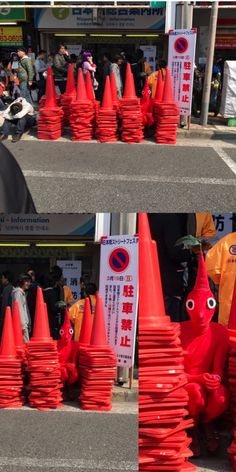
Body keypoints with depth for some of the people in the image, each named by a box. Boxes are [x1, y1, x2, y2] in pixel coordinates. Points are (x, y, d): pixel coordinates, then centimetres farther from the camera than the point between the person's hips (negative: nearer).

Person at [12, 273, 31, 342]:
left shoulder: (23, 293, 20)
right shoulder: (18, 292, -9)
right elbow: (19, 309, -16)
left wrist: (28, 325, 16)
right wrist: (23, 325, -19)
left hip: (25, 324, 9)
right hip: (21, 324, -9)